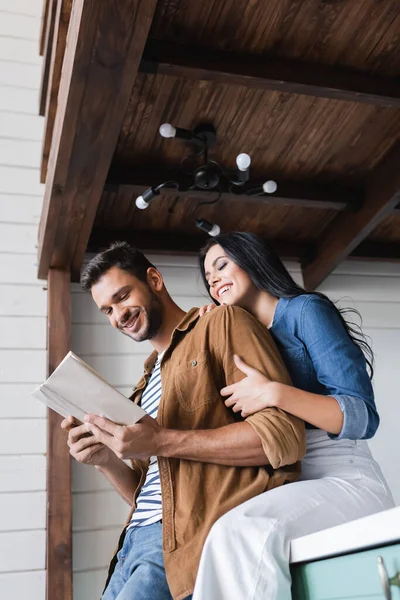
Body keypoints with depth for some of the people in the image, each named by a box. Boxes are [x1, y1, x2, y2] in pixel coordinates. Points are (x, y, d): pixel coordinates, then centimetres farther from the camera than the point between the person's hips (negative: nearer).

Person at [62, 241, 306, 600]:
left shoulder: (221, 324, 0)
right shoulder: (148, 381, 22)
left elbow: (286, 436, -12)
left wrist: (162, 442, -17)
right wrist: (106, 461, 2)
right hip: (138, 539, 7)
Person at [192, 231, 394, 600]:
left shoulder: (305, 309, -1)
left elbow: (364, 418, -8)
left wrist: (276, 393, -22)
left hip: (347, 482, -6)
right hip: (291, 489, 6)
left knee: (239, 531, -33)